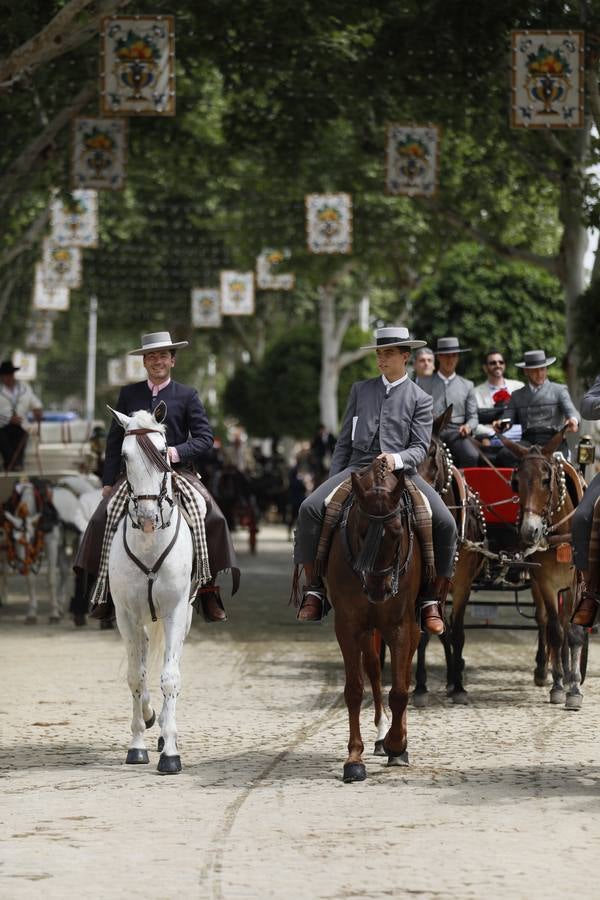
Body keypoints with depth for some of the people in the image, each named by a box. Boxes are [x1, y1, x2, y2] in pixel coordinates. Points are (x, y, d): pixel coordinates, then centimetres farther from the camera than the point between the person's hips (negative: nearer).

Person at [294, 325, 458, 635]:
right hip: (358, 467, 2)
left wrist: (397, 459, -21)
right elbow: (344, 441, 17)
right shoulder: (361, 390, 16)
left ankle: (430, 601, -9)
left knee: (444, 524, -24)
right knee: (310, 508, -25)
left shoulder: (420, 399, 9)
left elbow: (420, 447, 1)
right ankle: (313, 591, -15)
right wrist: (332, 483, 10)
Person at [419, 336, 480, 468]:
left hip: (456, 432, 2)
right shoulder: (424, 383, 17)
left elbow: (473, 417, 18)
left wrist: (468, 426, -5)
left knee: (472, 456, -30)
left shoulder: (467, 385, 21)